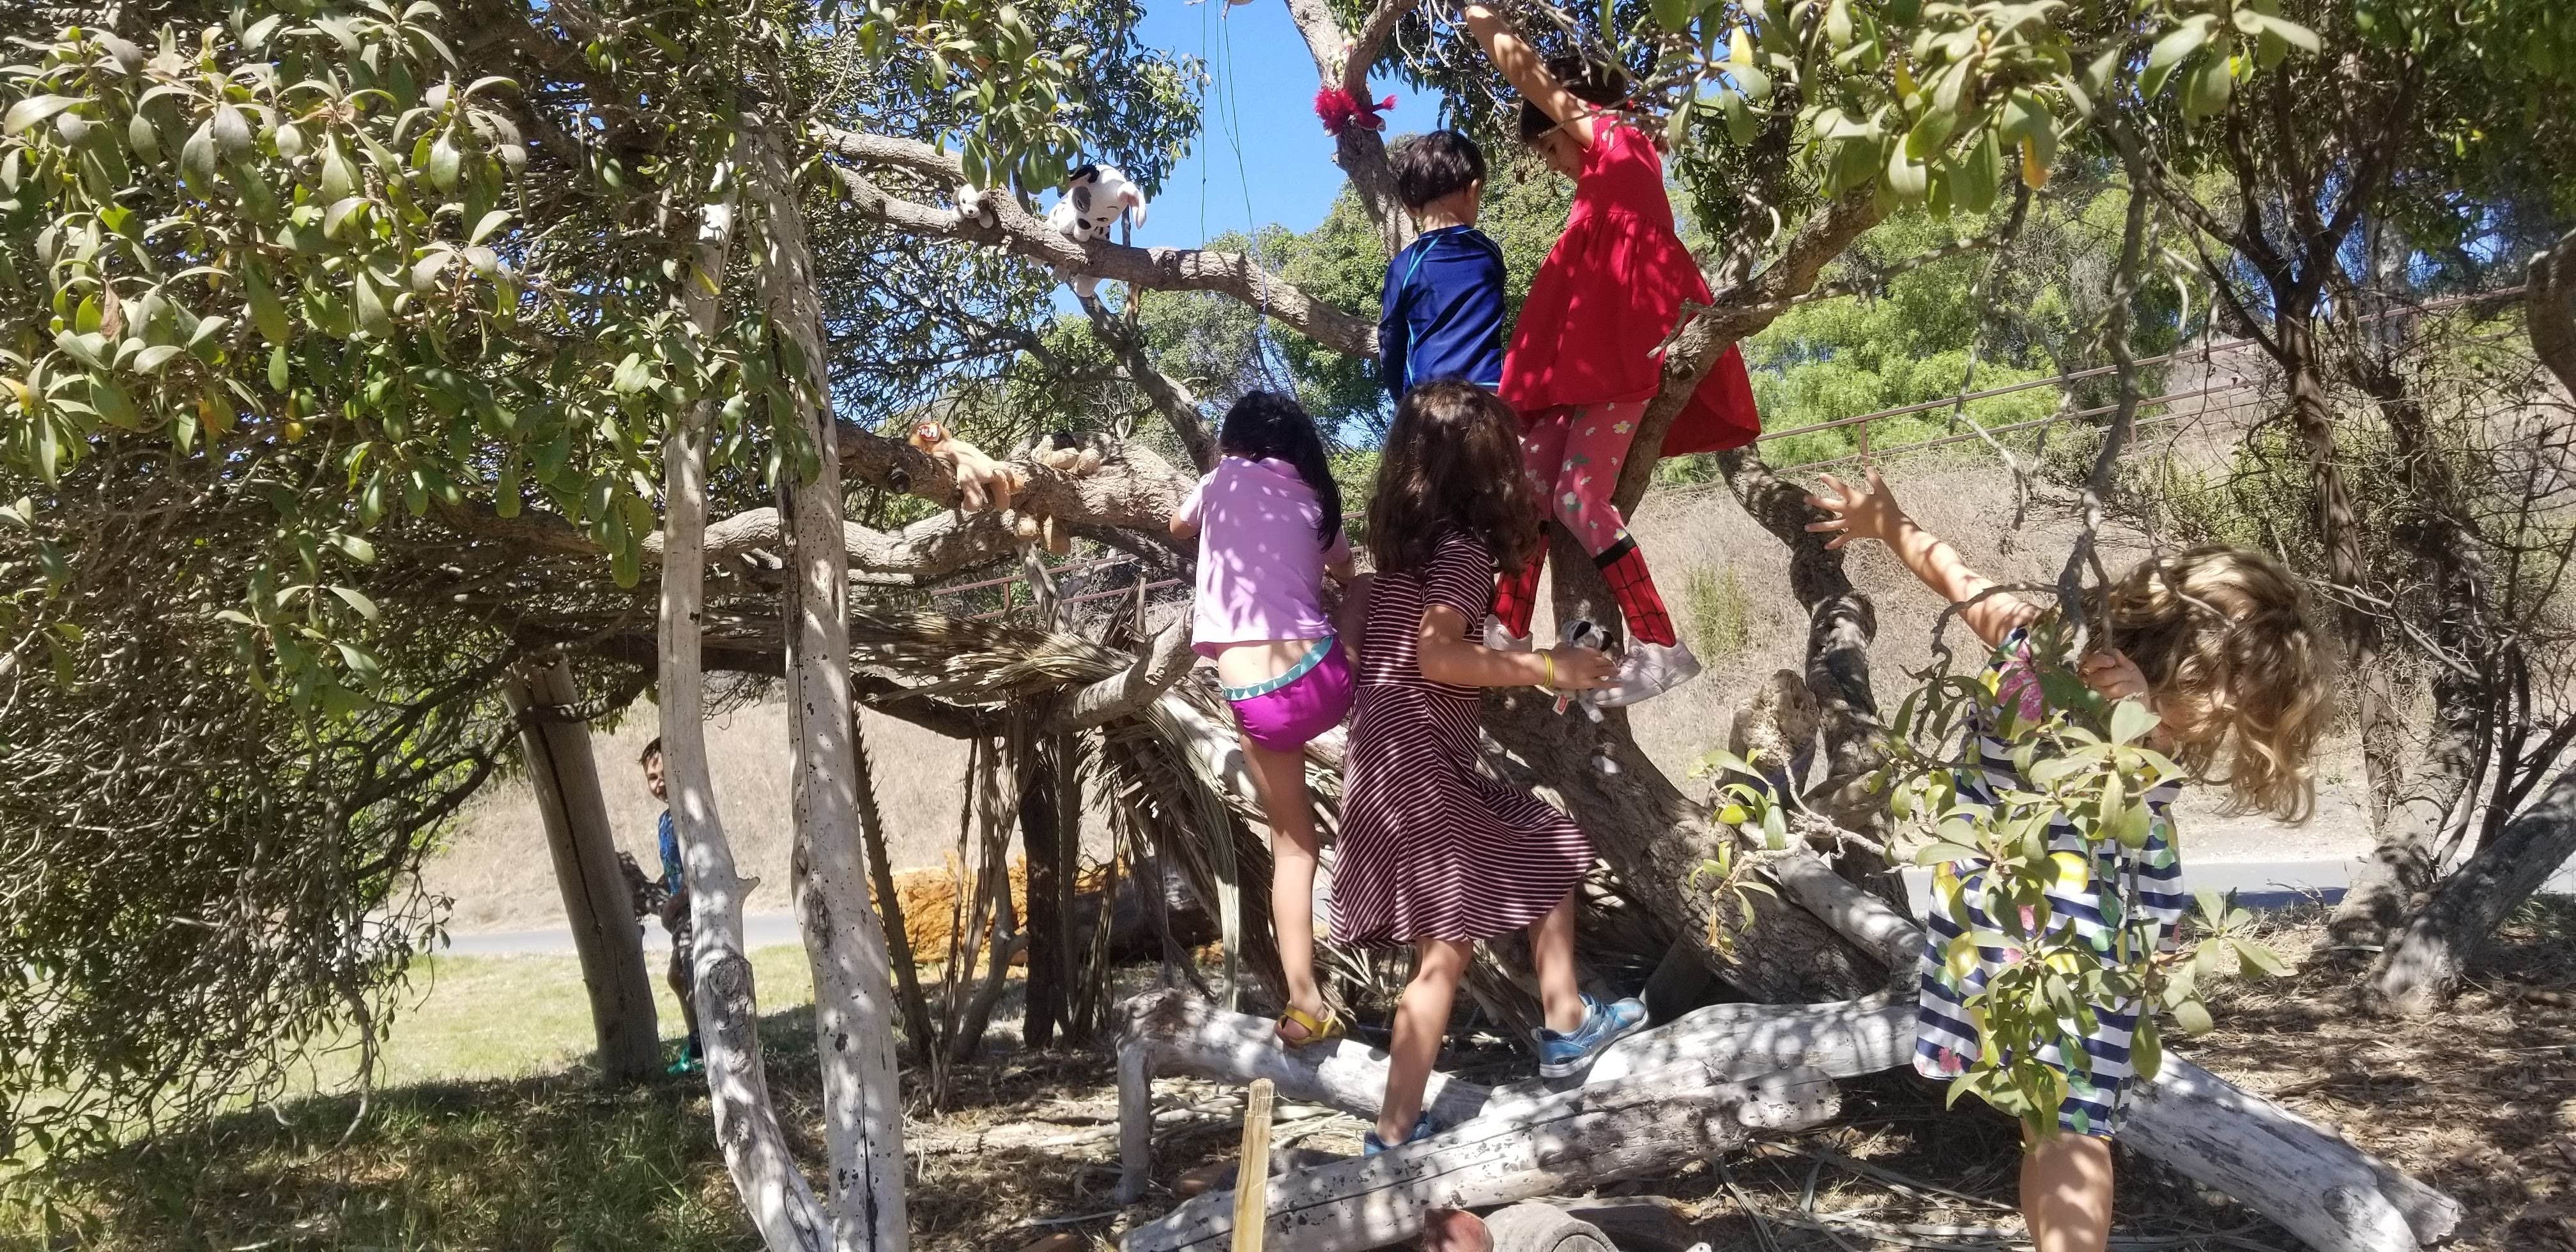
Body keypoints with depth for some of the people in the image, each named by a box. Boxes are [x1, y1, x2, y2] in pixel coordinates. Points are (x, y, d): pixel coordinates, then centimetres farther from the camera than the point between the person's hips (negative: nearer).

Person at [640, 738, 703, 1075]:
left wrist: (673, 904, -18)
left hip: (698, 907, -11)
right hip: (683, 910, 11)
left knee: (699, 987, -13)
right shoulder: (663, 821, 13)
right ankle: (696, 1048, 34)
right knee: (678, 977, 21)